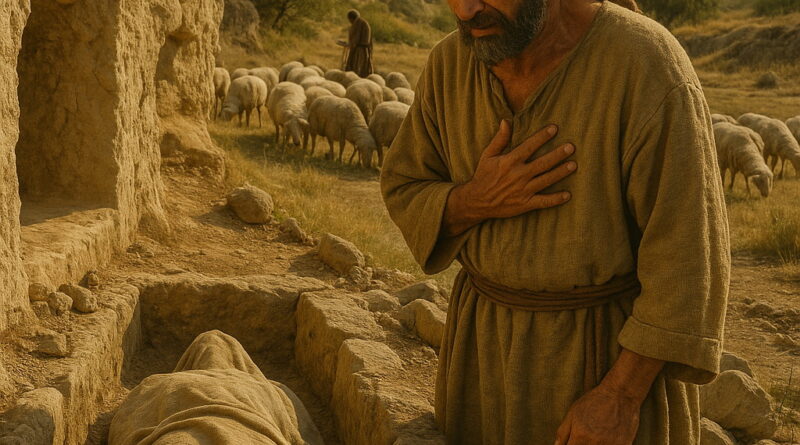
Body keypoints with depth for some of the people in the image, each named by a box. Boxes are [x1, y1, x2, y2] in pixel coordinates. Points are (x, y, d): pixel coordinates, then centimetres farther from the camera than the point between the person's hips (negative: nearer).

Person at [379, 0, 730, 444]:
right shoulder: (449, 64, -6)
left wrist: (620, 397, -20)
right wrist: (475, 201, -18)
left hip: (613, 349, -4)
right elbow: (404, 195, 4)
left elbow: (688, 247, -19)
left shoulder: (645, 63, -22)